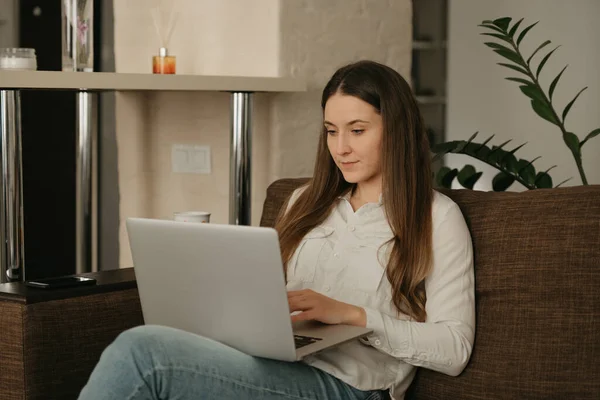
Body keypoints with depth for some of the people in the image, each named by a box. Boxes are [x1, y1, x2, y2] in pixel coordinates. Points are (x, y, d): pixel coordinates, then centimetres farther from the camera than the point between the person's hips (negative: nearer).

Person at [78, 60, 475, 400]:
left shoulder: (436, 217, 5)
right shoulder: (308, 202, 24)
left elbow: (454, 349, -3)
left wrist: (351, 314, -13)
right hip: (272, 365, 6)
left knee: (142, 349, -28)